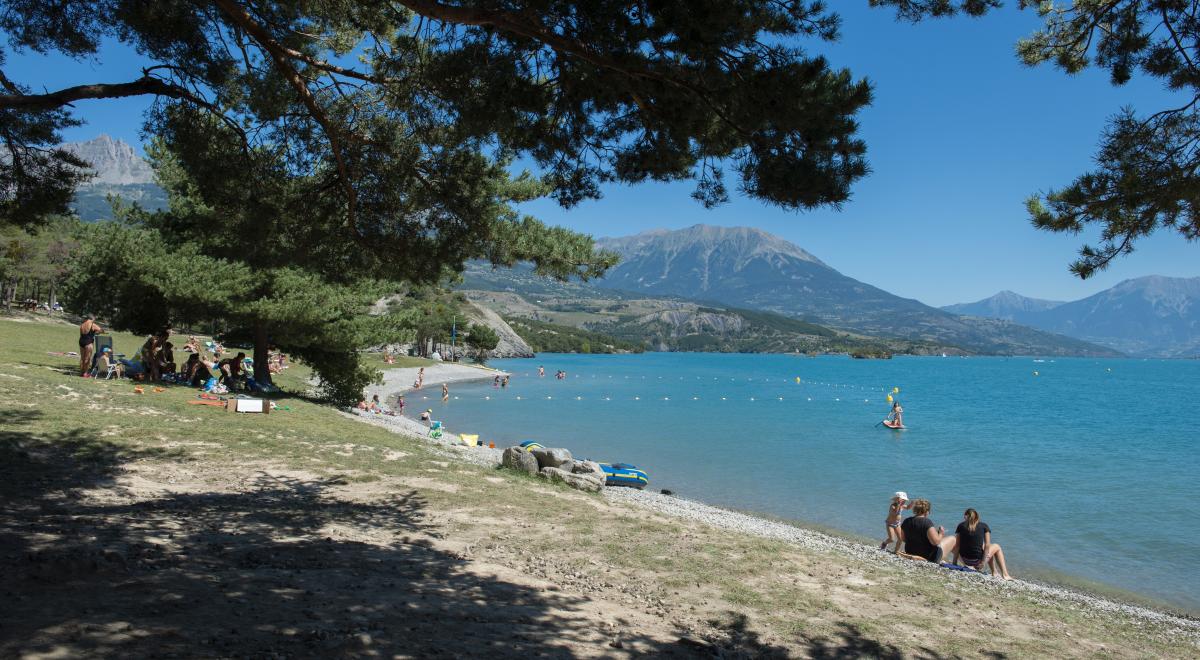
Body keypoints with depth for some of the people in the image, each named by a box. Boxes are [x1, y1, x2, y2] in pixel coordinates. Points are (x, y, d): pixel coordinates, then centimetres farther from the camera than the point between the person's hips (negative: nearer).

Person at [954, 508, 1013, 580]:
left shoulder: (961, 526, 3)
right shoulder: (984, 526, 3)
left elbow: (957, 546, 0)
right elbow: (987, 545, -6)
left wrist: (954, 563, 4)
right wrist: (983, 561, -5)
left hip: (964, 560, 2)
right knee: (997, 547, 26)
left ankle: (994, 572, 32)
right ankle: (1005, 575, 21)